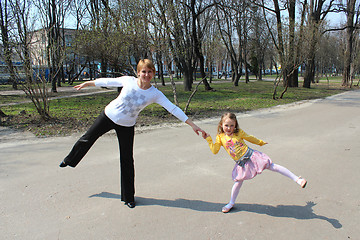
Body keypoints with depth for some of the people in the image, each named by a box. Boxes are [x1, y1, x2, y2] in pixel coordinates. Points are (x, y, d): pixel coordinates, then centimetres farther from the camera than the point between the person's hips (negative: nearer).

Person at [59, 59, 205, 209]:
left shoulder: (155, 94, -16)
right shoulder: (128, 81, -15)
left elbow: (173, 109, -19)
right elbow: (108, 82, 0)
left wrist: (192, 124, -23)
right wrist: (87, 83, 10)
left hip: (126, 126, -1)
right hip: (108, 116, 1)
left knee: (127, 160, 2)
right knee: (88, 139, 15)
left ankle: (129, 196, 19)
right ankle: (70, 160, 50)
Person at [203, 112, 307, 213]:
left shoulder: (239, 132, -4)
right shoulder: (220, 137, -2)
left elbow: (250, 138, 12)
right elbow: (214, 150, -2)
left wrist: (261, 142, 25)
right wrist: (208, 139, -9)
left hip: (251, 156, -1)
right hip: (241, 163, 2)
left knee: (273, 166, -4)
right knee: (238, 181, 8)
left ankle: (297, 179, 2)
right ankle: (231, 203, 26)